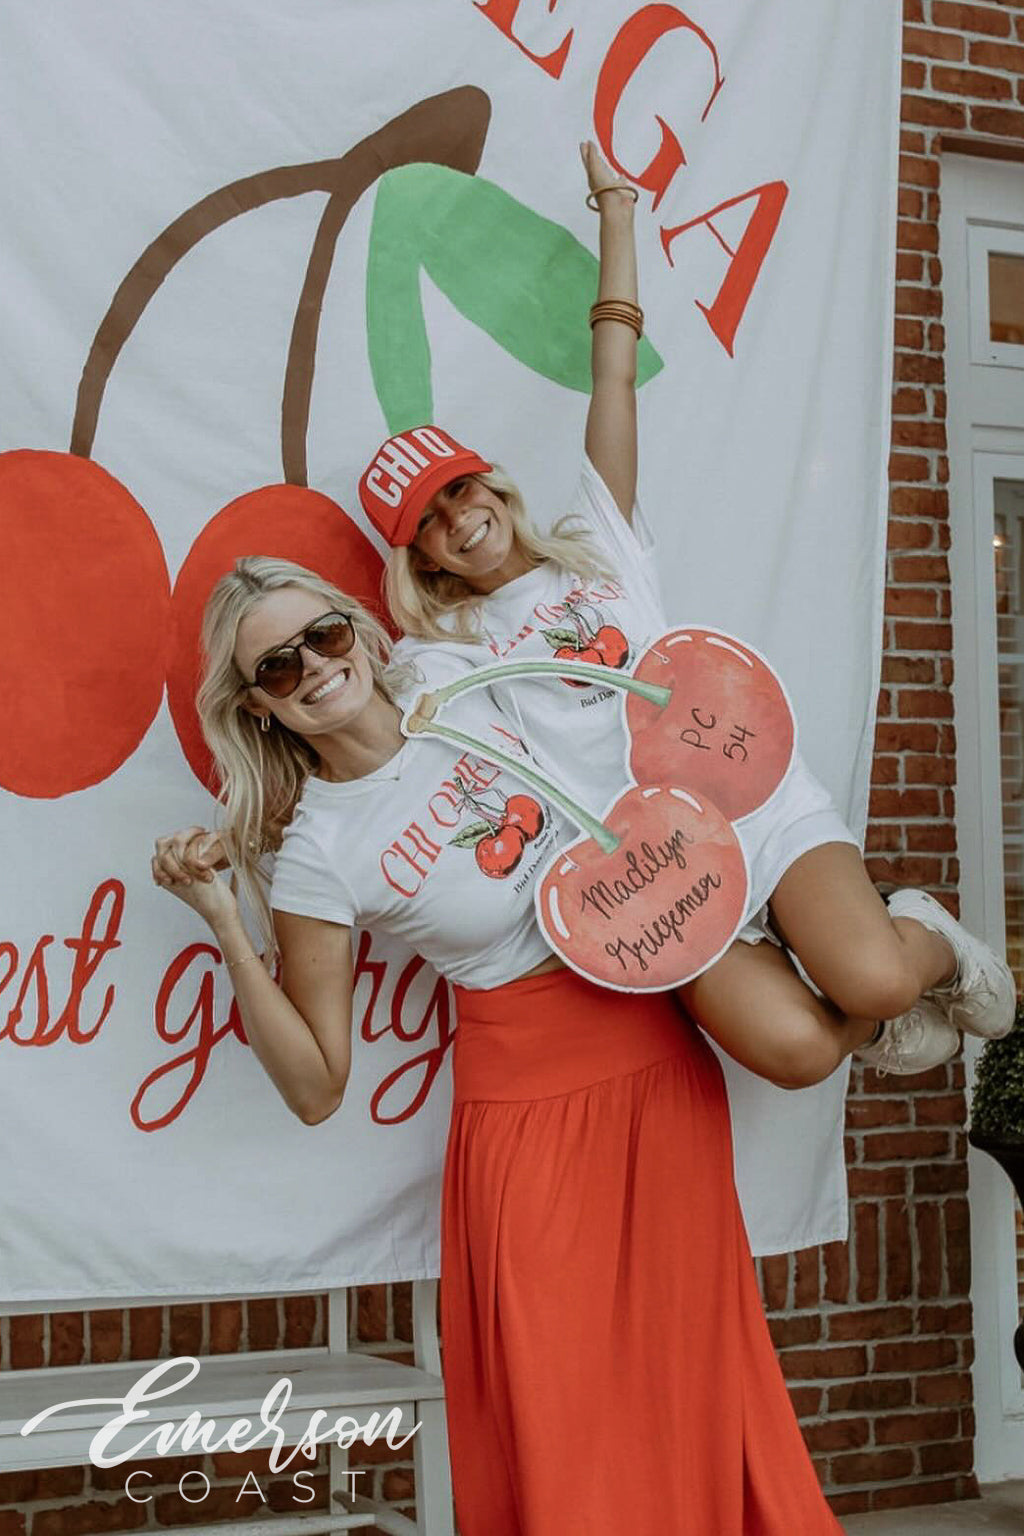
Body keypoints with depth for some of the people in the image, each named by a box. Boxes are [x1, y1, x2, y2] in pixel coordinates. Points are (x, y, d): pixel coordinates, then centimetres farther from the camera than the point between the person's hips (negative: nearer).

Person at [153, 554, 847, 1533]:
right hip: (528, 1102, -4)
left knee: (690, 1371, 10)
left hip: (661, 1055, 4)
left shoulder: (449, 680, -2)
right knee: (562, 1430, -2)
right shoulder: (314, 854, -13)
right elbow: (316, 1089, -12)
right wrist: (224, 925, -19)